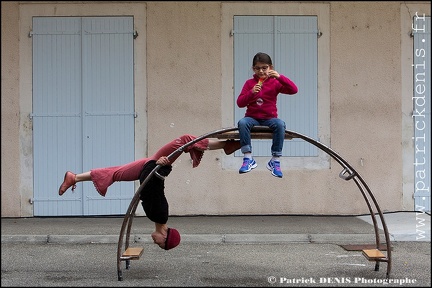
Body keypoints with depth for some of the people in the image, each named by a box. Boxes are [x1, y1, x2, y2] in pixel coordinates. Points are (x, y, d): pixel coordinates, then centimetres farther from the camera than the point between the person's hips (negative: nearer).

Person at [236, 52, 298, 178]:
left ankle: (275, 161, -27)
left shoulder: (275, 83, 6)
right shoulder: (249, 83, 8)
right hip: (252, 118, 1)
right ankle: (248, 159, -28)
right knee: (242, 122, -33)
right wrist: (251, 93, -17)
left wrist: (280, 77, -20)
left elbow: (294, 90, -8)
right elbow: (240, 103, 0)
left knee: (280, 124, -34)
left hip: (269, 118, 0)